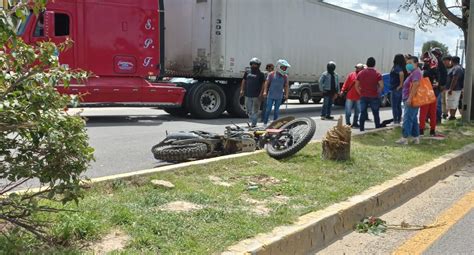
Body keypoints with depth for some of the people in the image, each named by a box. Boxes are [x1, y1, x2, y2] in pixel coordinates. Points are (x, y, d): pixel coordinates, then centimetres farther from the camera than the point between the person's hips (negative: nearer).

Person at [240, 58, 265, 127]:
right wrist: (242, 90, 8)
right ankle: (250, 121, 26)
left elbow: (263, 84, -2)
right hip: (248, 94, 4)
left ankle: (254, 123, 2)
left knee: (255, 110, -1)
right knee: (249, 110, 11)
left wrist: (261, 93, -10)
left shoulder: (261, 74, 0)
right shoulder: (247, 73, 12)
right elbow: (243, 81, 16)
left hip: (256, 95, -4)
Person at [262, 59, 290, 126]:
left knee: (276, 110, 8)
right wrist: (265, 91, -8)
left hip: (279, 97, 2)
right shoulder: (271, 74, -2)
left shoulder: (285, 76, 4)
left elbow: (286, 86, 8)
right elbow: (266, 83, 0)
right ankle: (265, 123, 6)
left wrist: (286, 94, -1)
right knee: (268, 109, -2)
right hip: (271, 95, -2)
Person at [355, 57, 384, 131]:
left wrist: (361, 93, 11)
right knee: (376, 114, 7)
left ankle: (361, 129, 9)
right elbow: (381, 86, -12)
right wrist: (378, 93, 3)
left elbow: (356, 86, 5)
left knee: (363, 114, 8)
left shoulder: (361, 73, 4)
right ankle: (378, 128, 11)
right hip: (374, 97, -3)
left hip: (363, 97, 3)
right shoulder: (377, 74, -6)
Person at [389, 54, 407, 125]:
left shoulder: (396, 67, -17)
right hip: (400, 89, 8)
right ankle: (399, 120, 21)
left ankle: (395, 121, 2)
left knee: (394, 106, 0)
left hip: (396, 89, -8)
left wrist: (401, 84, -26)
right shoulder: (403, 67, 7)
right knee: (398, 105, 16)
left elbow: (401, 73, -36)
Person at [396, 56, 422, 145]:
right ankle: (416, 138, 16)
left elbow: (415, 86, -23)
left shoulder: (416, 72, -13)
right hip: (411, 100, 11)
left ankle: (404, 138, -9)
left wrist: (410, 98, -27)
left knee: (407, 119, -10)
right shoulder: (413, 73, 21)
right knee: (413, 119, 12)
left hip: (411, 100, -11)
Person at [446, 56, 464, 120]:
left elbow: (455, 80, -25)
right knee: (455, 104, 15)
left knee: (451, 104, -7)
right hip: (457, 89, 11)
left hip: (454, 90, -11)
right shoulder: (459, 68, 15)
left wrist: (450, 89, -24)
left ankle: (452, 117, -4)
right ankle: (453, 116, 22)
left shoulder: (456, 68, -19)